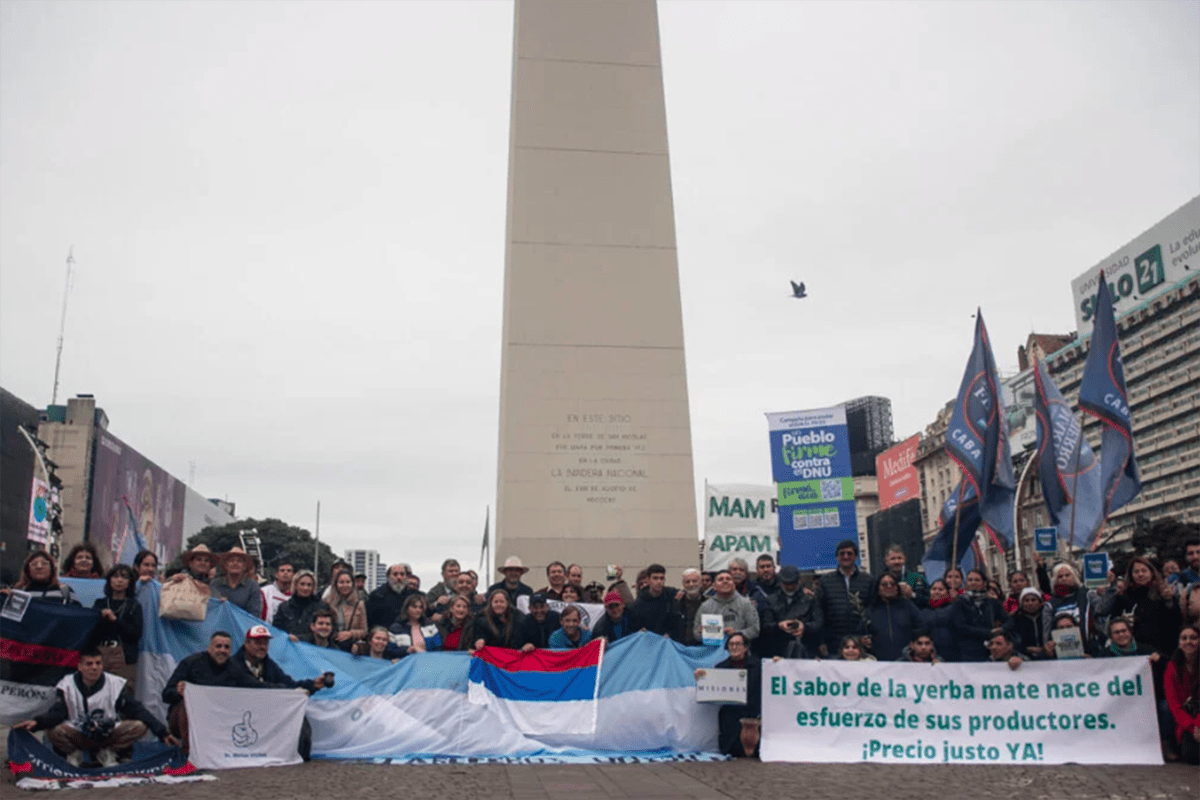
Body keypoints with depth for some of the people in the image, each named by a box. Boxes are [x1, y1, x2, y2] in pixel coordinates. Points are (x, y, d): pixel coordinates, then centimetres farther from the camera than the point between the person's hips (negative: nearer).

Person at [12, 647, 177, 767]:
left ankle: (107, 753, 3)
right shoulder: (66, 685, -7)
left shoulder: (116, 685, -7)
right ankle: (74, 754, 4)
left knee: (139, 727, -25)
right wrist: (37, 722, -39)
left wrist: (162, 732, -13)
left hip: (109, 735, 1)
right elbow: (57, 713, -15)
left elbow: (137, 710, -6)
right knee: (55, 731, -32)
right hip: (78, 737, -1)